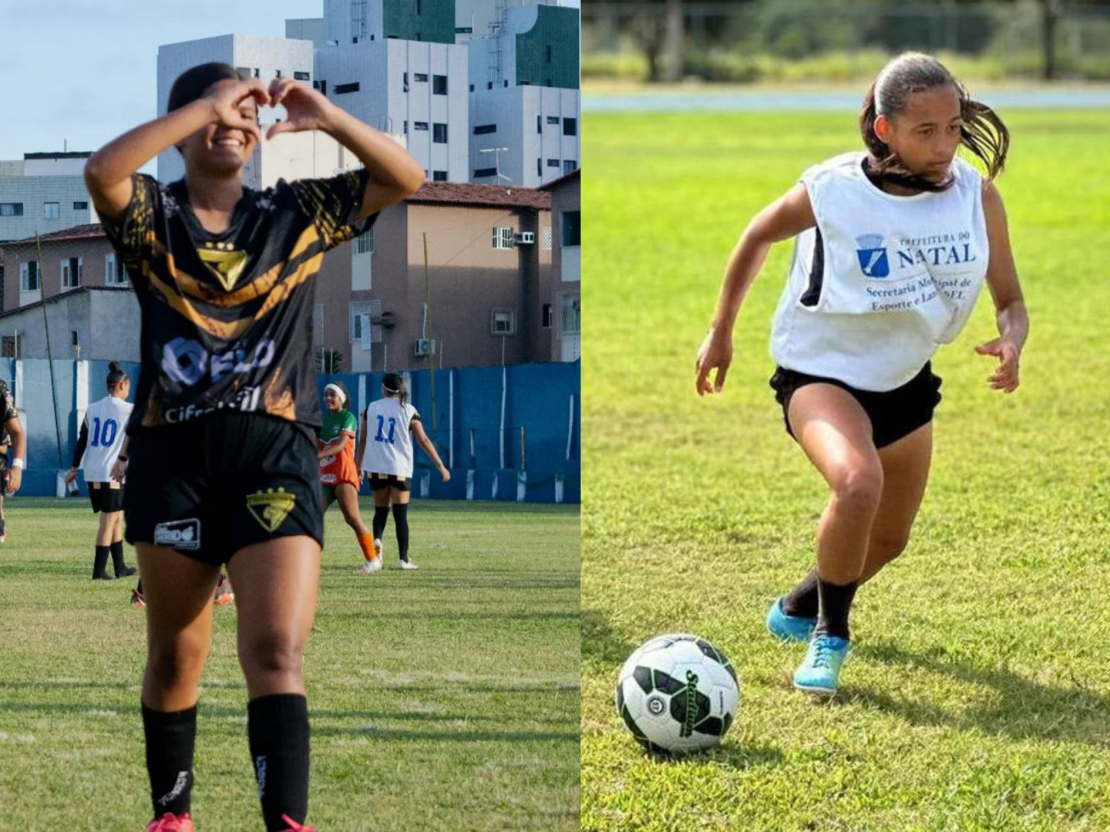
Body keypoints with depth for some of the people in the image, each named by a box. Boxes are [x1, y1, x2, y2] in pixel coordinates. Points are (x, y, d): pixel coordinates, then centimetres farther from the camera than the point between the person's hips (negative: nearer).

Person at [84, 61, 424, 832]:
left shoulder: (299, 213, 14)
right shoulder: (153, 214, 8)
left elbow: (406, 178, 8)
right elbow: (102, 170, -14)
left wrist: (325, 117, -4)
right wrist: (204, 102, -14)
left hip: (275, 452, -1)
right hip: (172, 451, 1)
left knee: (276, 652, -15)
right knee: (175, 657, 10)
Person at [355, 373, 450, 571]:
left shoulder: (371, 408, 4)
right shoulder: (408, 411, -1)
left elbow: (362, 440, 8)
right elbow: (424, 441, -2)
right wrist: (441, 466, 3)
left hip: (376, 468, 2)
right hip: (399, 469, -2)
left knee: (380, 509, 14)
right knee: (400, 514, 1)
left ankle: (376, 538, -14)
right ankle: (404, 558, -1)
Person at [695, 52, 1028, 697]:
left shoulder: (978, 195, -14)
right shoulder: (833, 191, -22)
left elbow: (1011, 301, -6)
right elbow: (759, 237, -1)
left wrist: (1010, 343, -30)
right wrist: (721, 333, 6)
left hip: (906, 382, 5)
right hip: (821, 371, -5)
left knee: (889, 540, 18)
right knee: (858, 483, -34)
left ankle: (800, 608, 50)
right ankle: (829, 638, -12)